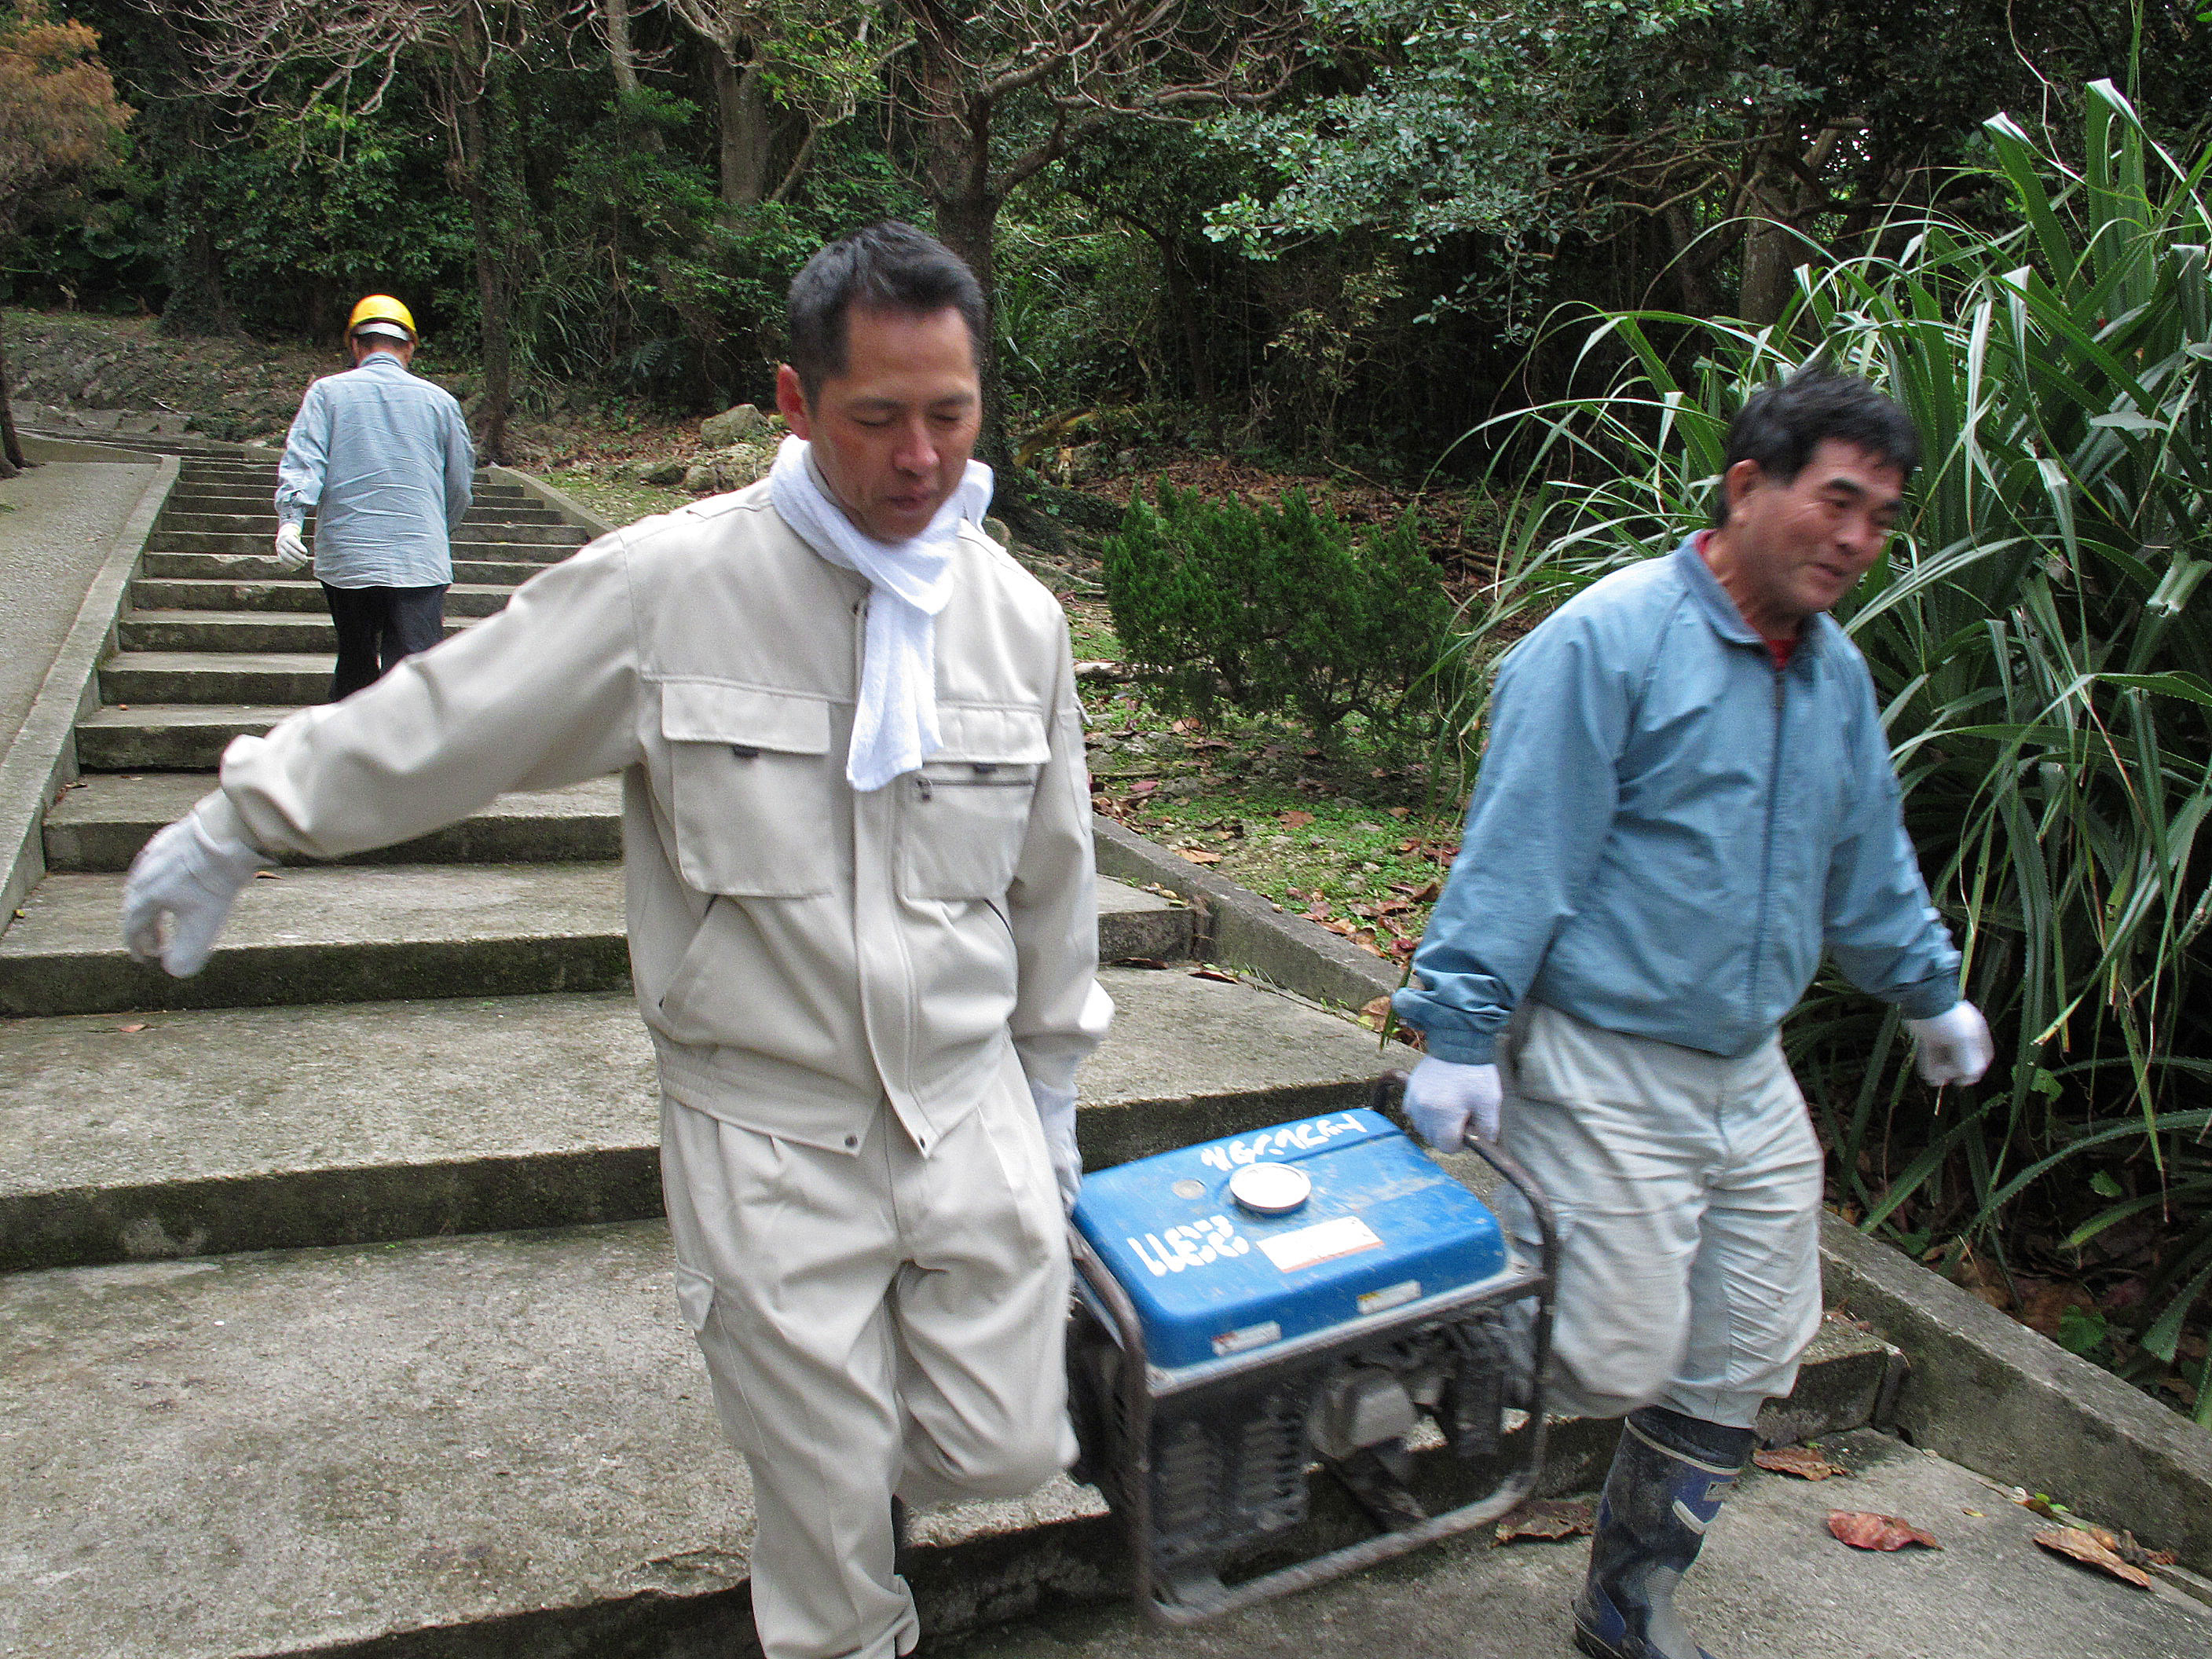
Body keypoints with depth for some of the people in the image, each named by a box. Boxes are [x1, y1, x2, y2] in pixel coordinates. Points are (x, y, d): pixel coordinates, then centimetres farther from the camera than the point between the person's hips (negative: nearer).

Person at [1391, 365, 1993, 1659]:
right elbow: (1515, 854, -17)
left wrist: (1930, 991, 33)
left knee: (1743, 1368, 12)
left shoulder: (1837, 674, 10)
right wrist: (1463, 1032, -20)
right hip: (1604, 1075, -8)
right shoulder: (1609, 641, -14)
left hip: (1750, 1077, 8)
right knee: (1616, 1359, -8)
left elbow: (1869, 861, 25)